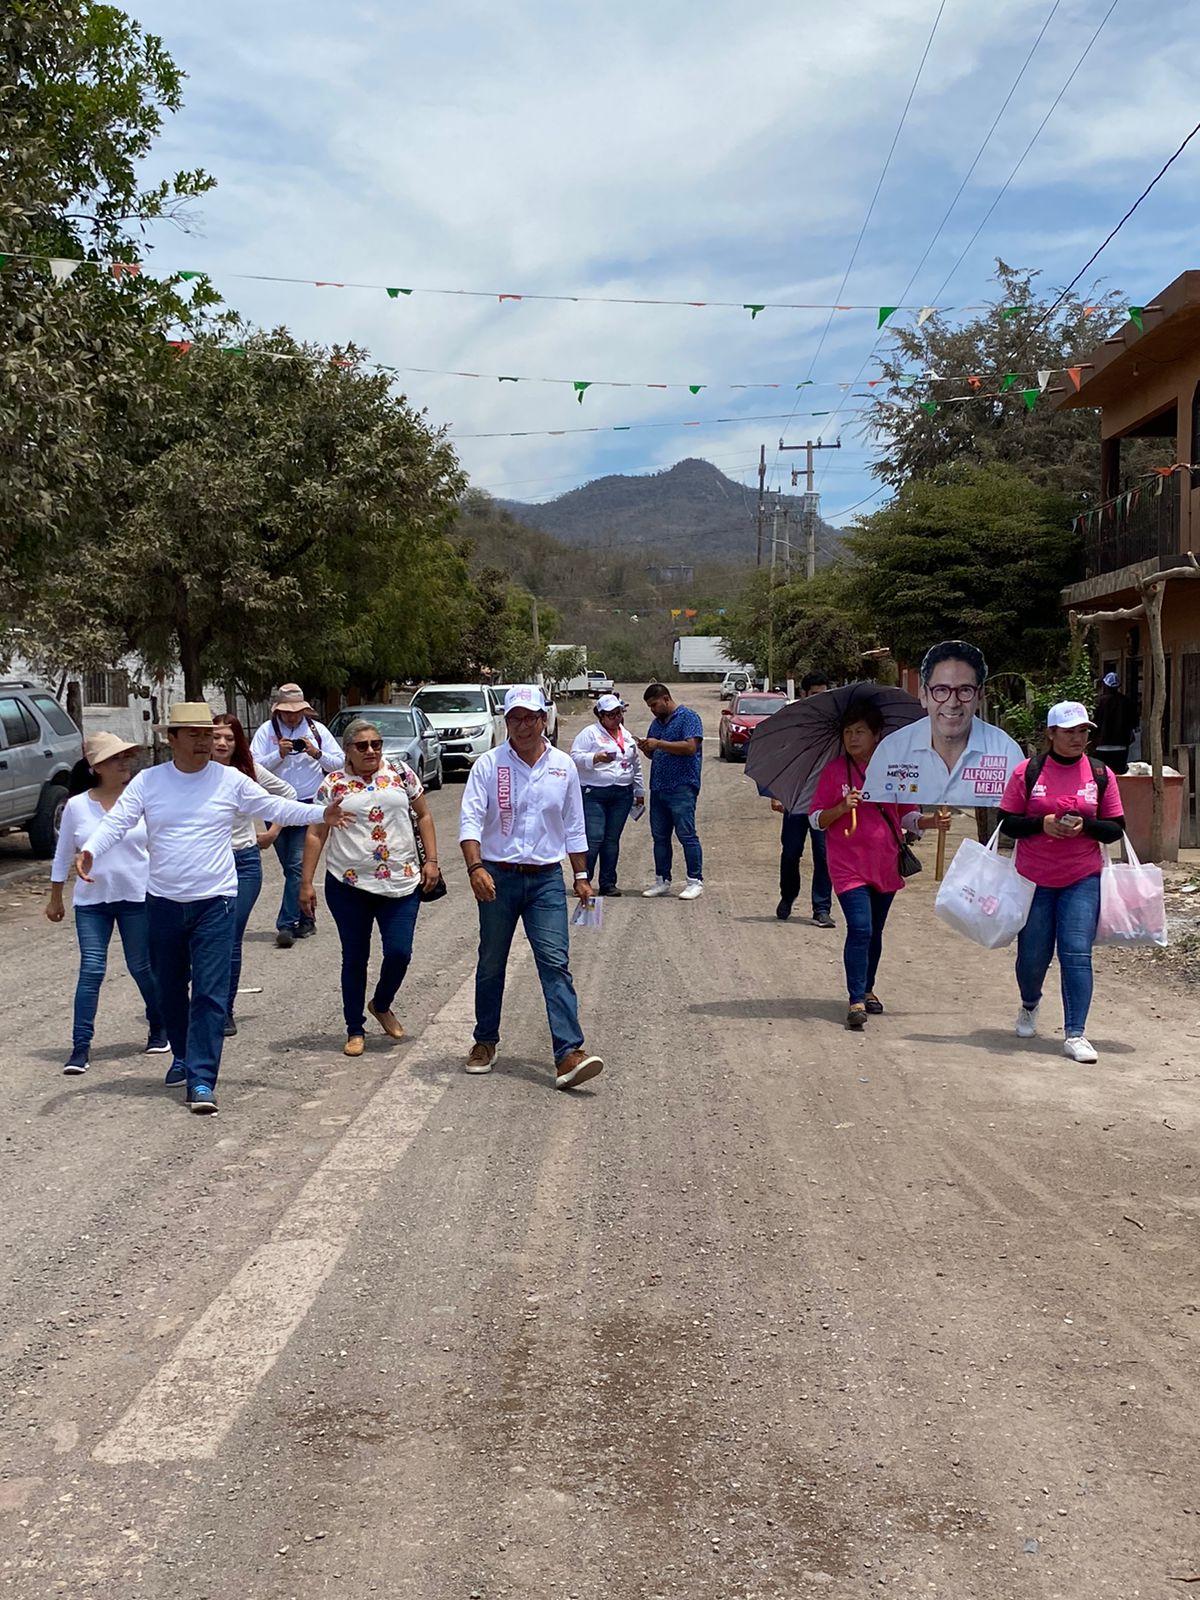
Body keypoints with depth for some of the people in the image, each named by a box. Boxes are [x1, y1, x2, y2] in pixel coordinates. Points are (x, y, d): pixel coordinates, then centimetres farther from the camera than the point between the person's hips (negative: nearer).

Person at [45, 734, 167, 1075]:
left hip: (138, 898, -1)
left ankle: (159, 1030, 29)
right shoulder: (77, 806, -1)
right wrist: (55, 898, 14)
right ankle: (80, 1047, -1)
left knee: (141, 967, 8)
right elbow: (63, 855, 10)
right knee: (91, 970, -5)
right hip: (91, 901, 1)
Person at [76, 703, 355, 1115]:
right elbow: (116, 822, -8)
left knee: (210, 993, -7)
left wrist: (321, 814, -12)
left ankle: (202, 1079, -6)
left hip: (215, 901, -2)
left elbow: (275, 807, 1)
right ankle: (184, 1056, 39)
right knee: (170, 988, 17)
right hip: (163, 902, 2)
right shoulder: (147, 782, -1)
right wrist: (90, 851, -27)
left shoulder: (230, 781, -3)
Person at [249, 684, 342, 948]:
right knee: (292, 867, 11)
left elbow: (339, 763, 5)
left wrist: (317, 754, -12)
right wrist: (279, 754, -18)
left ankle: (286, 925, -13)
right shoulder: (266, 731, 3)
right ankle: (304, 920, 23)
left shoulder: (317, 730, 4)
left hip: (307, 806, -2)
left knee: (297, 865, -11)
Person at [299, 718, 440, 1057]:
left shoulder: (401, 774, 5)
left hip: (401, 883, 1)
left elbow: (423, 816, 11)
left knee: (399, 952, -5)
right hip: (348, 885, -1)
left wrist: (431, 860, 2)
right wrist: (306, 883, -1)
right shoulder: (333, 785, 1)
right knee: (355, 959, 6)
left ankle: (381, 1005, 25)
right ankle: (355, 1030, 20)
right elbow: (315, 835, 3)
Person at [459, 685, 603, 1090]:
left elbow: (574, 827, 14)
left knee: (555, 964, -9)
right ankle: (486, 1042, 29)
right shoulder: (488, 765, -2)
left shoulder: (563, 767, 7)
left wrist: (581, 876, 12)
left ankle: (568, 1054, -15)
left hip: (546, 879, 1)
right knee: (491, 965, 11)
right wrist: (475, 867, -25)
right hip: (498, 877, -1)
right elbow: (471, 820, -11)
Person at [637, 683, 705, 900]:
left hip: (682, 787, -8)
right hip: (658, 788, 8)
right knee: (659, 836, 8)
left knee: (686, 835, -7)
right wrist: (645, 749, 2)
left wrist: (659, 744, -17)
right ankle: (662, 880, 16)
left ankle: (695, 881, -3)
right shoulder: (656, 723, 20)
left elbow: (690, 747, -17)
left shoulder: (688, 717, -4)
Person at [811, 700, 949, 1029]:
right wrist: (842, 808, -21)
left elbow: (906, 816, 9)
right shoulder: (834, 771, -3)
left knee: (875, 931, 15)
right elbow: (817, 819, -3)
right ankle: (856, 1001, -11)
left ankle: (867, 988, 33)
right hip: (849, 865, -4)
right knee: (860, 929, -16)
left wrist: (930, 820, -10)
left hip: (886, 865, 4)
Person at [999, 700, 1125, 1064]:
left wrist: (1085, 825, -15)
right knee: (1033, 954, 8)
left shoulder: (1101, 774, 3)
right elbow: (1008, 823, 0)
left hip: (1083, 880, 0)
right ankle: (1029, 1006, 40)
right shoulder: (1027, 772, -1)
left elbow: (1115, 829, 4)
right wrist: (1042, 823, -17)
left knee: (1076, 953, -10)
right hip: (1034, 879, 0)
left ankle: (1075, 1034, -6)